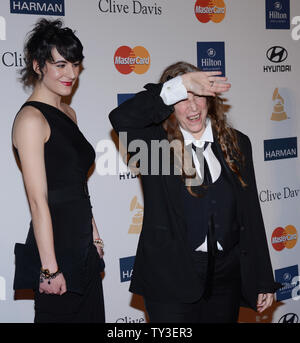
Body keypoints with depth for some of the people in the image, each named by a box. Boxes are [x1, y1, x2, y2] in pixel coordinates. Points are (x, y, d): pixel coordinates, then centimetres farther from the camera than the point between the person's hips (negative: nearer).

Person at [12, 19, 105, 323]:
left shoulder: (68, 114, 12)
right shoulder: (31, 118, -15)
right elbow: (38, 201, -19)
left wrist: (94, 235, 15)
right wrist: (50, 269, -19)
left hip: (83, 250, 9)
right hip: (56, 250, -8)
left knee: (91, 315, 15)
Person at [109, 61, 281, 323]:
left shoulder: (236, 144, 5)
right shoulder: (155, 143, -5)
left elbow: (251, 215, 7)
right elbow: (121, 118, -27)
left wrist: (263, 280, 7)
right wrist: (181, 85, -24)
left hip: (226, 279, 3)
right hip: (170, 281, -3)